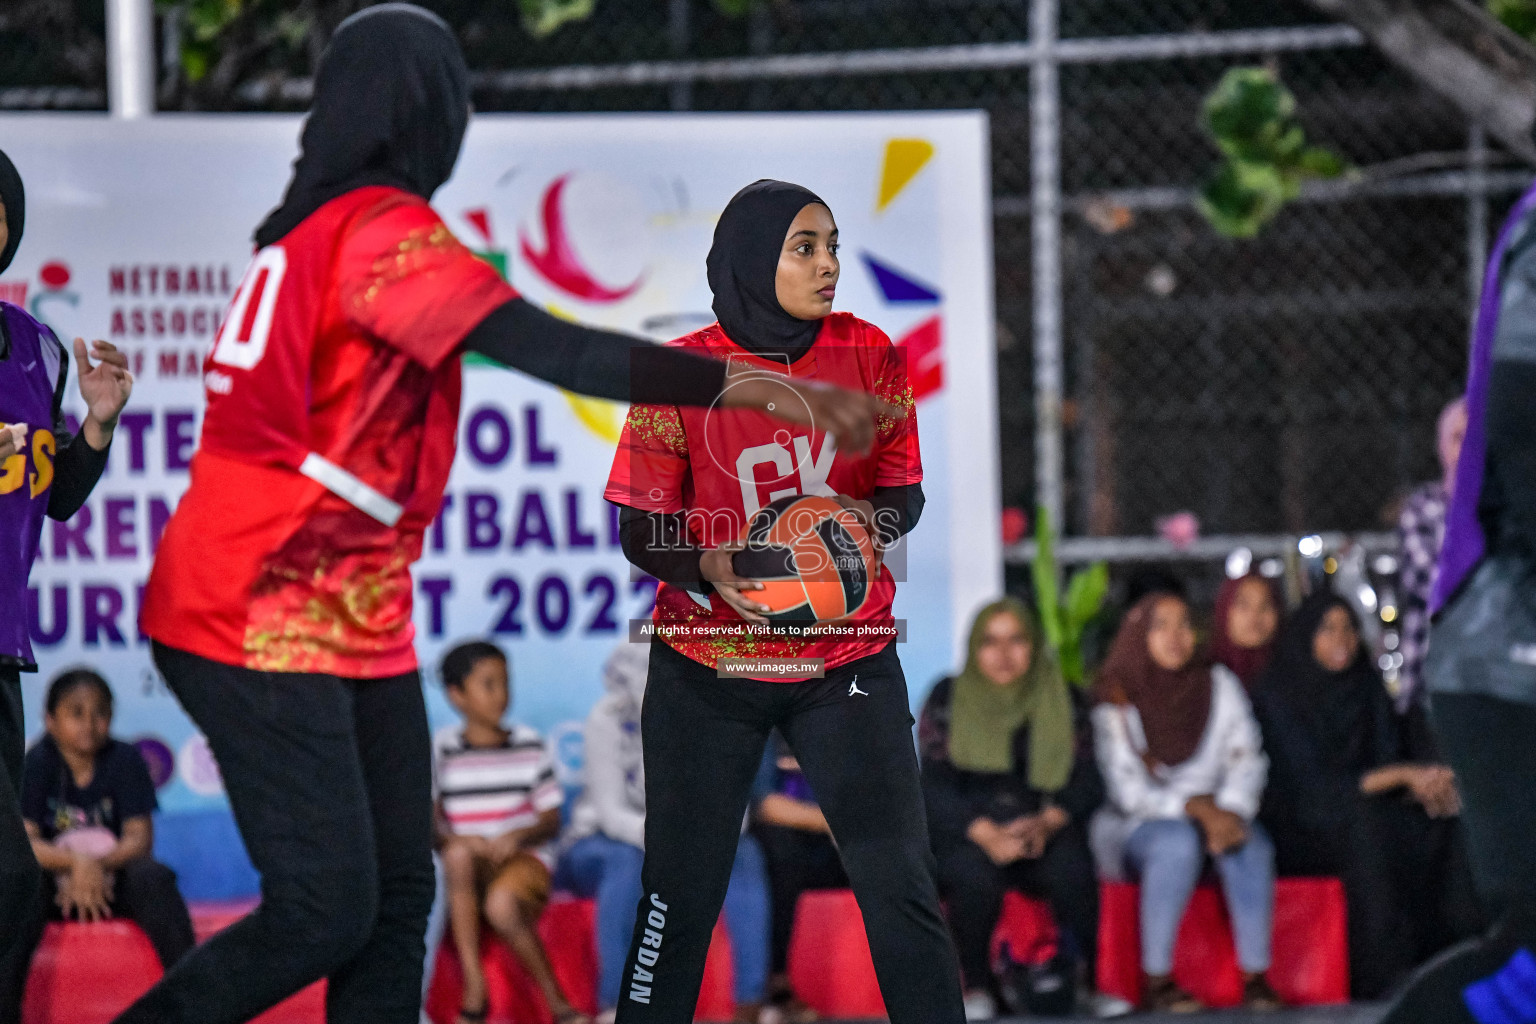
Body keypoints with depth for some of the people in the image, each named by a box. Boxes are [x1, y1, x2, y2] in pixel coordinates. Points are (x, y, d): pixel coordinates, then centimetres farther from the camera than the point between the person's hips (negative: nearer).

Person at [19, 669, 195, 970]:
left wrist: (97, 866, -30)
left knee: (152, 876, -31)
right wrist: (76, 864, -34)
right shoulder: (38, 763, -6)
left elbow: (140, 839, -9)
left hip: (111, 877, 1)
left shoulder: (125, 761, -2)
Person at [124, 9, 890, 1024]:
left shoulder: (304, 229, 14)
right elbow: (549, 349, -24)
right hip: (263, 627, -10)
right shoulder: (386, 233, -14)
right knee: (326, 910, -11)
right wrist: (743, 385, -26)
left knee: (396, 898, 7)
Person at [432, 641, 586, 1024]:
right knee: (459, 854, -36)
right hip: (466, 867, 2)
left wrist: (516, 837, -18)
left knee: (502, 905, -36)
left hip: (524, 858, -1)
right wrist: (455, 839, -24)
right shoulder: (443, 748, 3)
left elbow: (551, 820, 3)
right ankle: (473, 989, -31)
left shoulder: (529, 745, 4)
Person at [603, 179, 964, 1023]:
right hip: (705, 668, -1)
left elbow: (905, 492, 8)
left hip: (846, 664, 1)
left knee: (899, 884, -6)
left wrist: (874, 517, -15)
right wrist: (709, 562, -23)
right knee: (682, 890, 2)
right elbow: (641, 532, -3)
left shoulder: (869, 357, 0)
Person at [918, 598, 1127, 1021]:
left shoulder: (1060, 700, 10)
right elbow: (934, 785, -5)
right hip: (963, 833, -1)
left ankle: (1087, 982, -19)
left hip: (1042, 825, 1)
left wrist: (1048, 822, -21)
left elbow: (1087, 780, 1)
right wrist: (987, 834, -22)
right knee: (975, 874, -36)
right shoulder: (947, 699, 5)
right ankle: (977, 988, -19)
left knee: (1073, 867, -33)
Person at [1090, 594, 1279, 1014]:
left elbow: (1247, 761, 0)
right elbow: (1129, 790, -13)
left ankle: (1256, 976, -32)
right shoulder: (1116, 700, -4)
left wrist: (1231, 810, -20)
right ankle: (1157, 980, -34)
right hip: (1136, 826, -3)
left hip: (1215, 816, 3)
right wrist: (1198, 808, -25)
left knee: (1250, 845, -30)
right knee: (1177, 841, -37)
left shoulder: (1220, 685, 7)